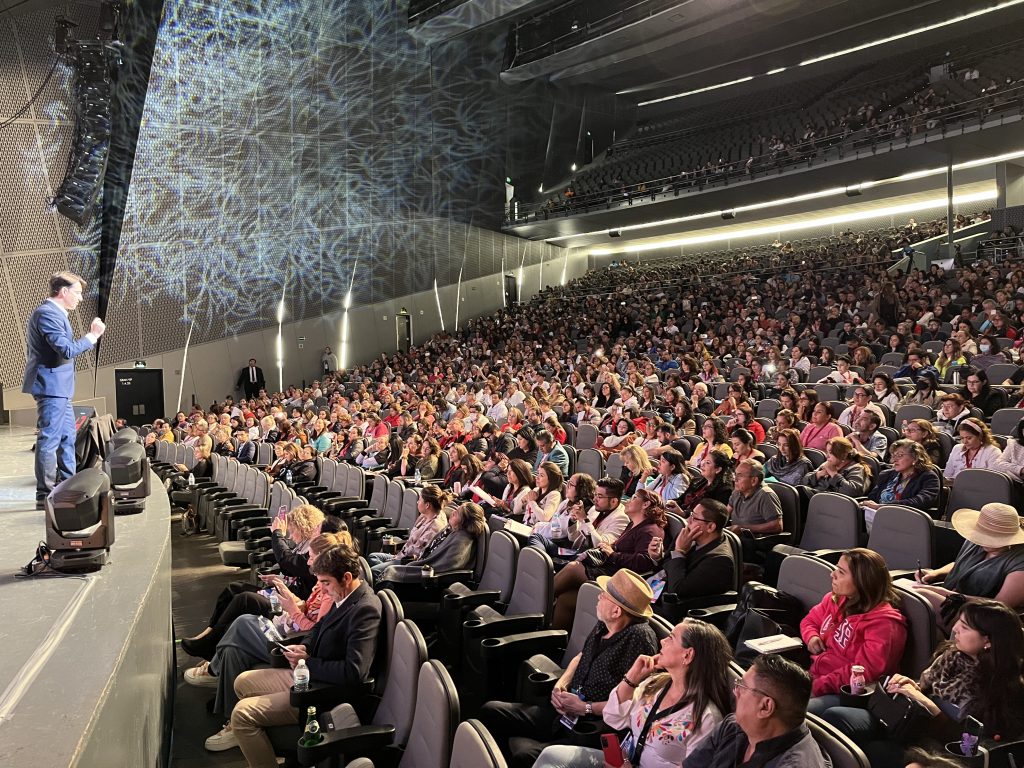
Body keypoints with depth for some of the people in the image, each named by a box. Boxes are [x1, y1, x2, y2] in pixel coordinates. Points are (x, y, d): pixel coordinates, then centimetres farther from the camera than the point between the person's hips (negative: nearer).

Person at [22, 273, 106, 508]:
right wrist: (92, 335, -14)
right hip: (51, 385, -11)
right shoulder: (47, 313, -16)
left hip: (58, 388, 11)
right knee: (49, 440, -6)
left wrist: (90, 336, 12)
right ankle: (45, 495, 0)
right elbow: (67, 350, -23)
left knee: (67, 438, 16)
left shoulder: (54, 312, 16)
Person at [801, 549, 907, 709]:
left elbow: (866, 671, -22)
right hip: (812, 675, 8)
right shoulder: (834, 599, 10)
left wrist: (819, 685, -22)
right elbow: (810, 621, 28)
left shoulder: (883, 622, -15)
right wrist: (811, 636, 3)